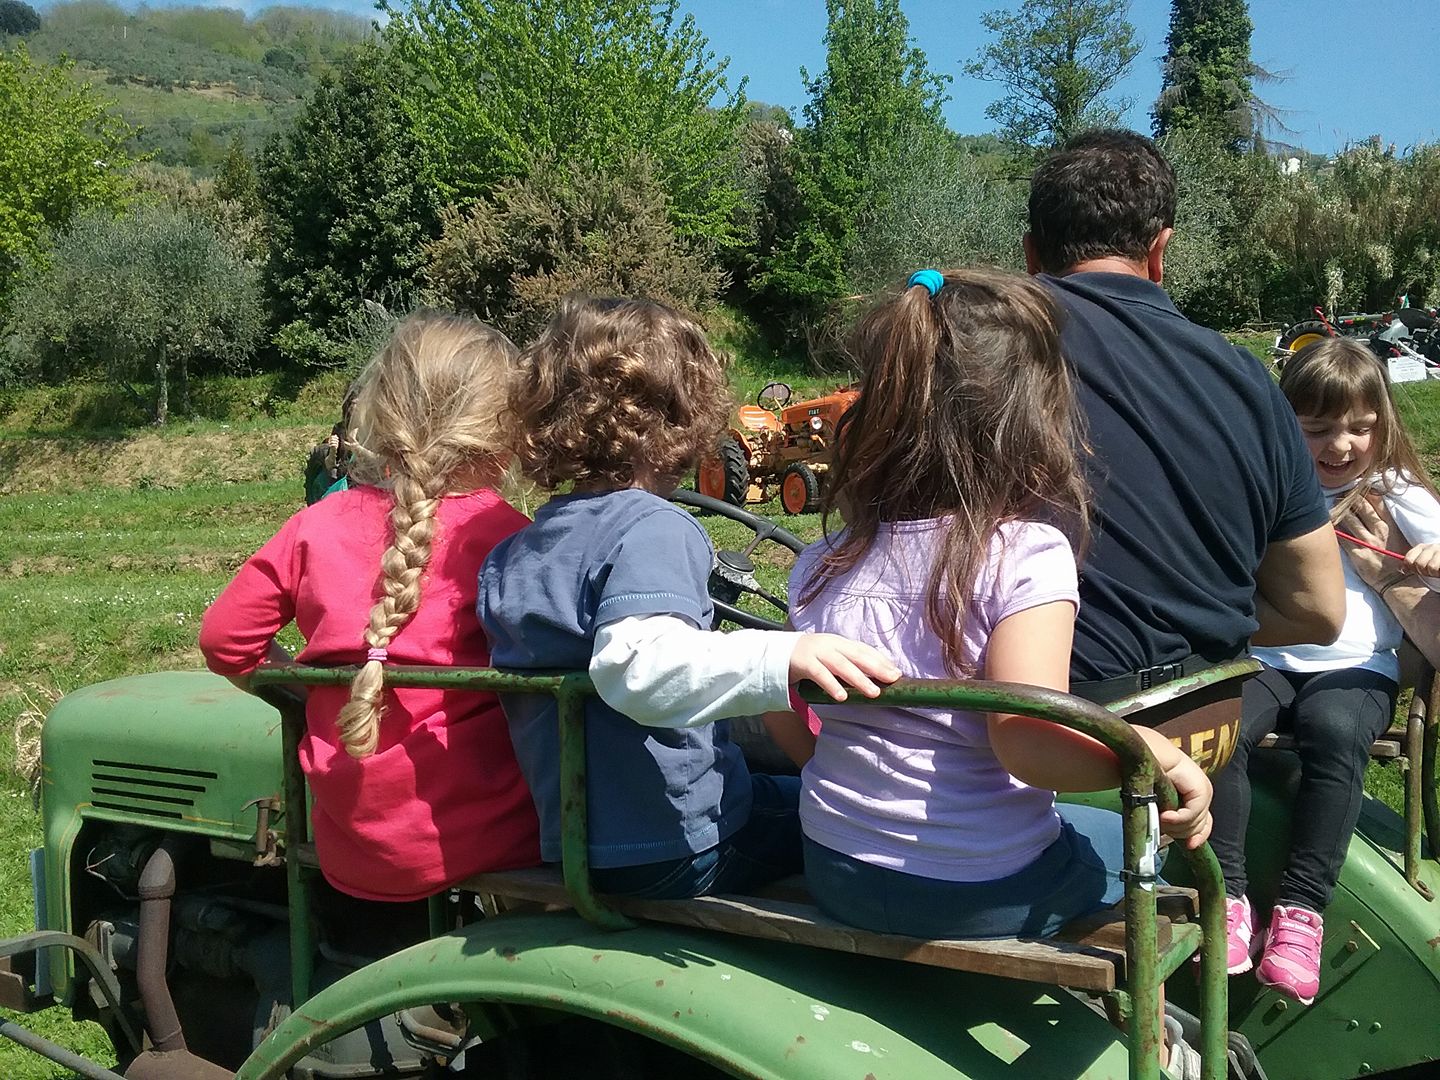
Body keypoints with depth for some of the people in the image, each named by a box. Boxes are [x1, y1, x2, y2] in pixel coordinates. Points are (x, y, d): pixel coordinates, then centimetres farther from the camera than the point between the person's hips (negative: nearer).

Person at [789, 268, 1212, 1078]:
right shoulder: (1027, 551, -20)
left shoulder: (831, 557, -3)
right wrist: (1158, 755, -19)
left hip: (835, 874, 6)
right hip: (981, 894, -5)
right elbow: (1027, 741, -30)